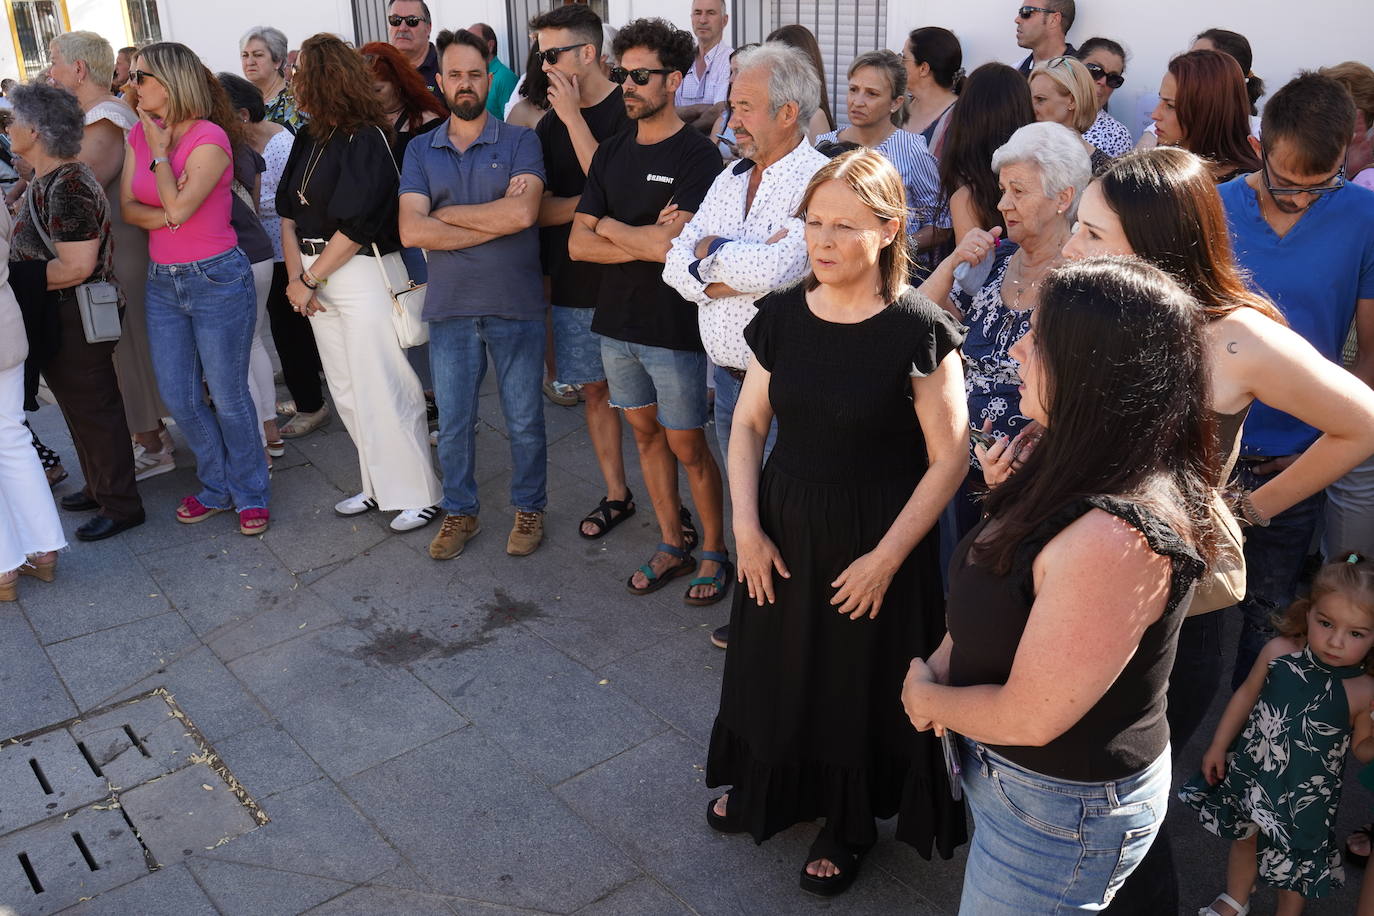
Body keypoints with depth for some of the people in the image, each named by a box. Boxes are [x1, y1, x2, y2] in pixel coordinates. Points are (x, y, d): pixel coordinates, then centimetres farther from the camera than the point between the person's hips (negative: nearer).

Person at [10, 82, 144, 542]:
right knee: (79, 406, 19)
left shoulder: (66, 187, -23)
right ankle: (100, 488, 34)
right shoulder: (45, 180, 9)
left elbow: (77, 266, -27)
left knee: (93, 409, 1)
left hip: (76, 321, -10)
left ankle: (120, 506, 14)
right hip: (53, 316, 10)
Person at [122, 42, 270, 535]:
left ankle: (250, 494, 18)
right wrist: (166, 215, -18)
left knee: (228, 397, 1)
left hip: (216, 279, -7)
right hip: (162, 281, 7)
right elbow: (128, 207, 0)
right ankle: (217, 487, 29)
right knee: (178, 398, 11)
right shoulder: (138, 135, 7)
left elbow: (180, 206, -21)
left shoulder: (209, 137, -13)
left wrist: (160, 151, -11)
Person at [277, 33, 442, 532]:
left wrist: (308, 281, -11)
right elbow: (288, 211, 10)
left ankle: (418, 494, 7)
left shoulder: (366, 140, -13)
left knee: (382, 391, -4)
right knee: (347, 394, 13)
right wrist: (296, 275, -3)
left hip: (365, 273, -8)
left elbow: (354, 225, -18)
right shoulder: (308, 140, 10)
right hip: (317, 278, 8)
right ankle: (379, 485, 26)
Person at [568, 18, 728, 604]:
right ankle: (672, 546, 29)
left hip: (674, 329, -6)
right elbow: (578, 245, 0)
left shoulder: (696, 156, -11)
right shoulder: (611, 153, 8)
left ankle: (715, 554, 19)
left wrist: (607, 226, -8)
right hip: (617, 322, 6)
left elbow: (673, 243, -23)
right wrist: (647, 243, -14)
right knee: (646, 433, 14)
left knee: (687, 446, 2)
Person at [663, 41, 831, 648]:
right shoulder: (730, 180, 10)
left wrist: (710, 249, -11)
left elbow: (777, 267, -29)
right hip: (727, 373, 8)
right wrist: (746, 270, -16)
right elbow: (677, 266, 1)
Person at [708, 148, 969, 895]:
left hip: (873, 543, -4)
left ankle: (849, 821, 39)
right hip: (783, 528, 5)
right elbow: (748, 424, 3)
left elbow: (948, 459, -14)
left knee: (859, 684, 13)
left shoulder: (918, 329, -17)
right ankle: (775, 788, 48)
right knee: (778, 667, 21)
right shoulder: (782, 314, -4)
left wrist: (885, 558, -15)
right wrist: (745, 527, -5)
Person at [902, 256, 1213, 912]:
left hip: (1063, 809, -8)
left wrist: (926, 696, -10)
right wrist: (942, 665, -7)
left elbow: (1029, 719, -27)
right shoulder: (1079, 472, -5)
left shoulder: (1116, 538, -35)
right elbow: (1000, 599, 9)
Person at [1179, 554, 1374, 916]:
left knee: (1296, 862, 17)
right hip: (1252, 772, 3)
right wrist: (1218, 747, 6)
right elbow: (1247, 695, -1)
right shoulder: (1279, 652, -17)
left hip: (1306, 794, -3)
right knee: (1245, 839, 26)